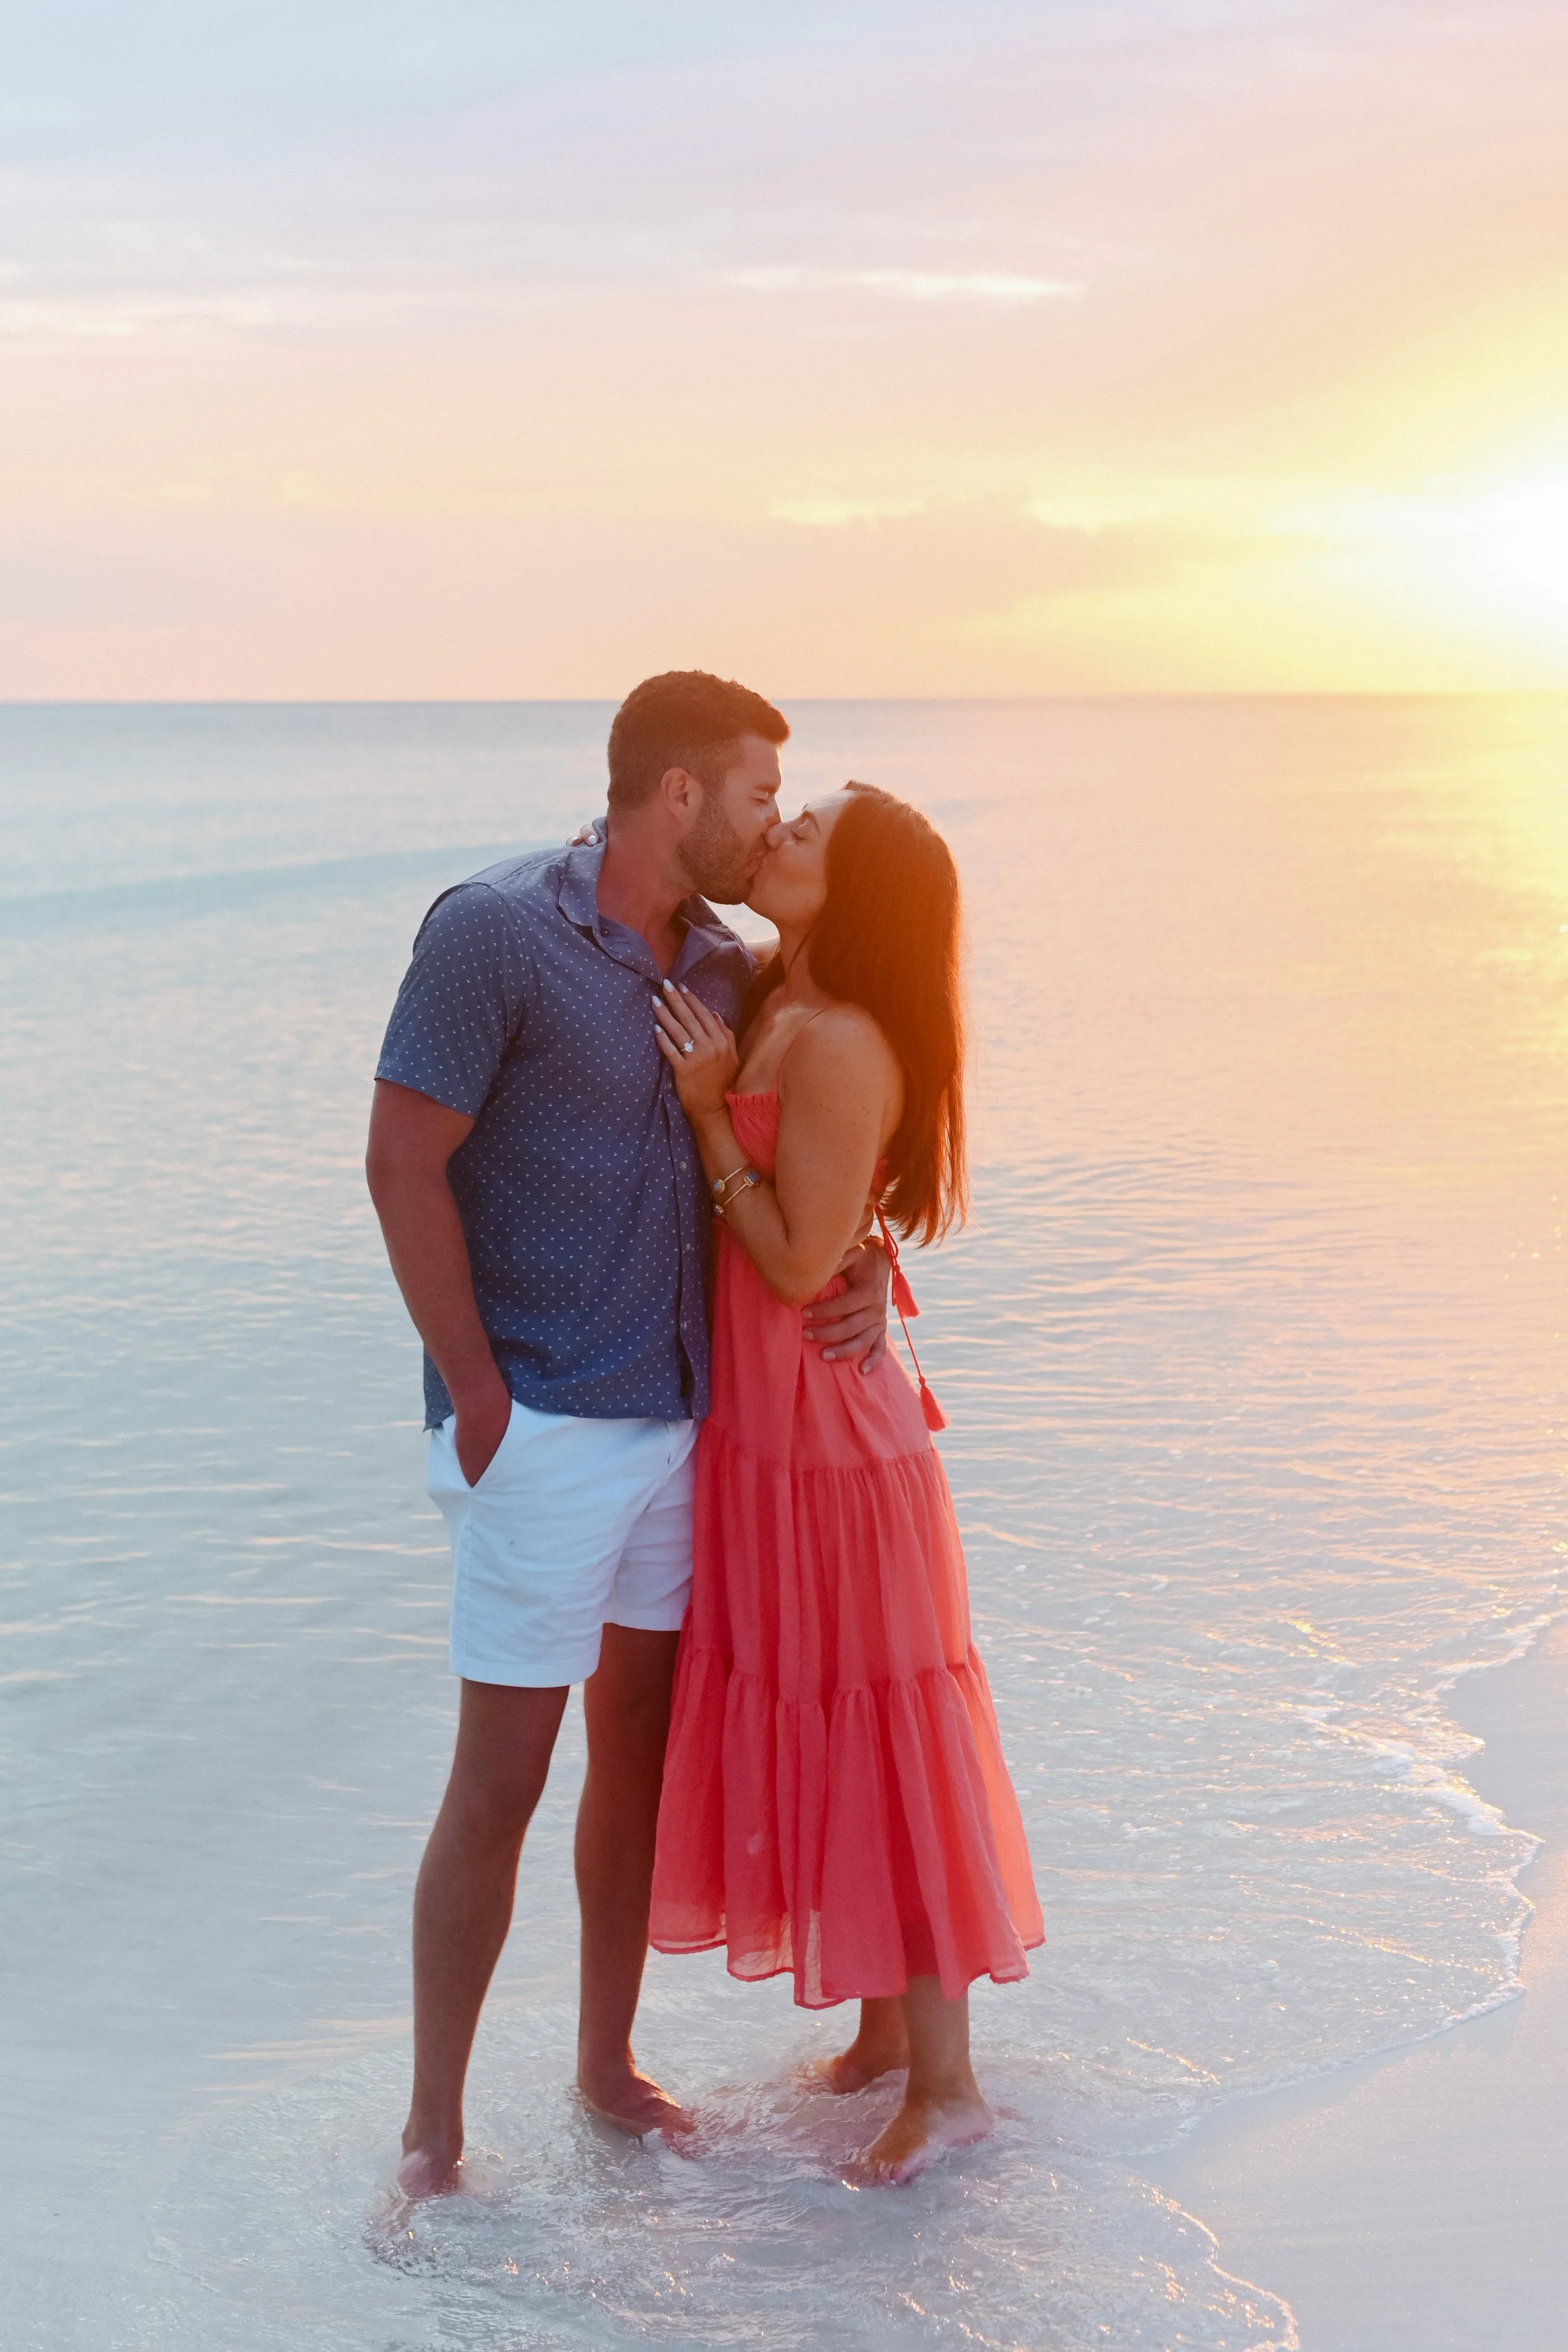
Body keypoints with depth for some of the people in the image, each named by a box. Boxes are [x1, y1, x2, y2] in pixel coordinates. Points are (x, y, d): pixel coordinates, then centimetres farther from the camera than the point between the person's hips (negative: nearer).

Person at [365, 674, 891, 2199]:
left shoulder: (723, 968, 8)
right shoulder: (495, 931, -13)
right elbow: (404, 1167, -13)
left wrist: (863, 1263, -1)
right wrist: (480, 1399, -14)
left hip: (682, 1416, 7)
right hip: (546, 1429, -7)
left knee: (643, 1745, 14)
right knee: (499, 1786, -1)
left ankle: (607, 2065, 30)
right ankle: (432, 2137, 13)